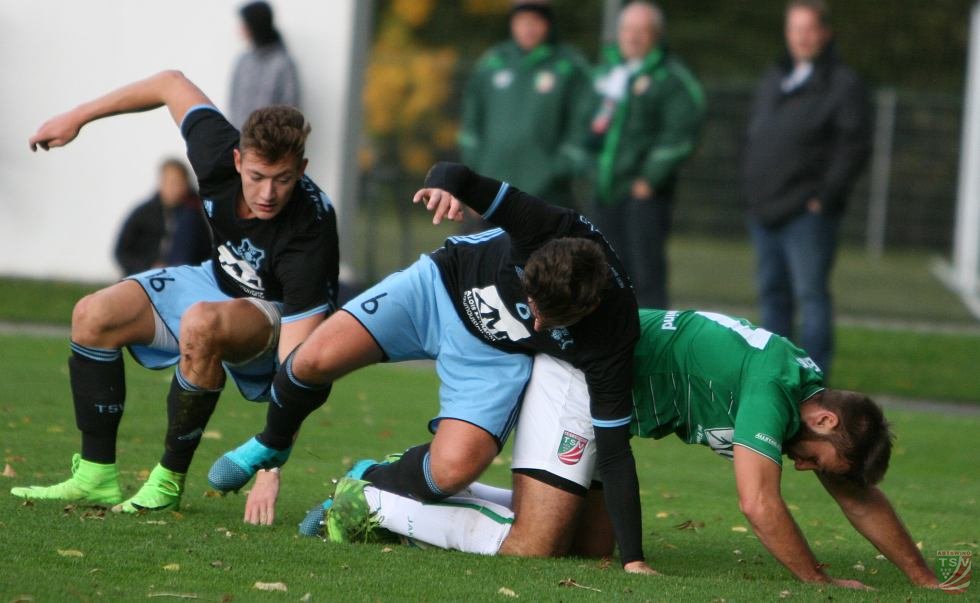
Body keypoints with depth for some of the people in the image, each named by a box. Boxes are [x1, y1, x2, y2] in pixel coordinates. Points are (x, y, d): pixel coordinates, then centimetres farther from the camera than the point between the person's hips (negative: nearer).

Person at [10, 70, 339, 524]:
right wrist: (77, 117, 4)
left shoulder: (310, 234, -38)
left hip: (276, 316, -6)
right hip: (217, 279, 6)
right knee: (93, 316, -8)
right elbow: (172, 84, -4)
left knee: (201, 322, -38)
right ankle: (97, 477, 0)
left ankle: (170, 481, -22)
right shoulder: (219, 153, -25)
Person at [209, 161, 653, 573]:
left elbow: (614, 452, -26)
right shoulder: (550, 231, -35)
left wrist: (633, 559, -29)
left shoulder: (611, 340, -33)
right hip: (443, 286, 1)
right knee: (315, 360, -16)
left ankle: (368, 487, 11)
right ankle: (271, 447, 20)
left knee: (452, 468, -26)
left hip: (498, 354, 0)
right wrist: (445, 182, -58)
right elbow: (458, 178, -32)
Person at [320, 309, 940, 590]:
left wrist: (927, 582, 13)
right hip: (579, 368, -10)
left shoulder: (812, 386, 5)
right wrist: (821, 584, -19)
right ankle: (373, 501, -3)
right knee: (530, 547, -14)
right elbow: (760, 504, -29)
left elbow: (861, 497, 14)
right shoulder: (774, 390, -23)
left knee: (593, 544, 8)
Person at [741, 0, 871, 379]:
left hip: (808, 215, -7)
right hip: (765, 214, 7)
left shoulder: (843, 85, -4)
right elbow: (753, 140, 25)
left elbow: (854, 147, -11)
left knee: (811, 295, -8)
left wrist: (825, 197, -15)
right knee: (772, 296, 10)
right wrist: (751, 189, 12)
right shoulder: (772, 82, 19)